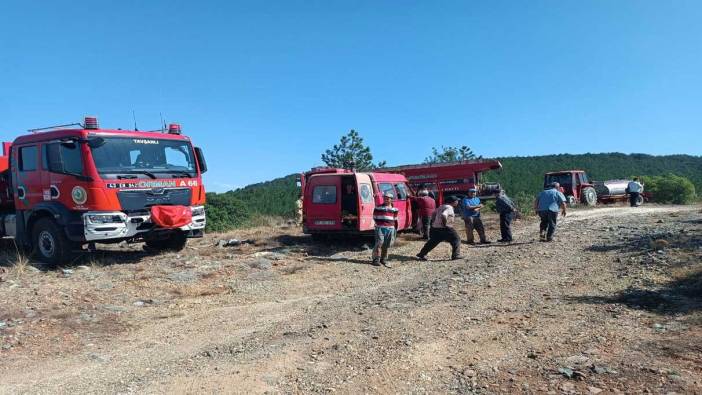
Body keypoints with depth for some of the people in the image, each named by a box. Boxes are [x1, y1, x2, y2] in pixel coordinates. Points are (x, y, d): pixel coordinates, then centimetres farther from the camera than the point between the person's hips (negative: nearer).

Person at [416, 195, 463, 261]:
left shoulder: (441, 206, 14)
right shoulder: (449, 208, -15)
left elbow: (434, 213, 24)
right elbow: (443, 215, -32)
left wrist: (434, 222, 23)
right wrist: (445, 224, -22)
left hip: (435, 228, 9)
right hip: (445, 229, -9)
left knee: (432, 242, 17)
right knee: (456, 239, 5)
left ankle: (422, 254, 20)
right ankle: (456, 255, 1)